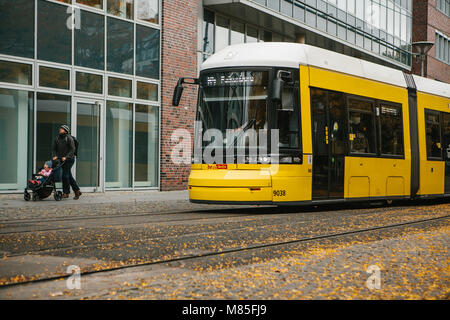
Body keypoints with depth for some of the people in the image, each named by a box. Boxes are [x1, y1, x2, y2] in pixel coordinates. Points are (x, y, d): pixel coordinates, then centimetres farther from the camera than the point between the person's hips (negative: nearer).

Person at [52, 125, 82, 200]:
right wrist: (55, 156, -5)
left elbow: (72, 149, -12)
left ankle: (66, 192, -6)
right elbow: (54, 149, 14)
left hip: (69, 159, -7)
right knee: (69, 176, 8)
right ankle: (77, 191, 16)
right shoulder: (57, 138, 12)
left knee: (65, 174, -12)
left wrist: (66, 157, -21)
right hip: (61, 159, 7)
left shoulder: (69, 138, -6)